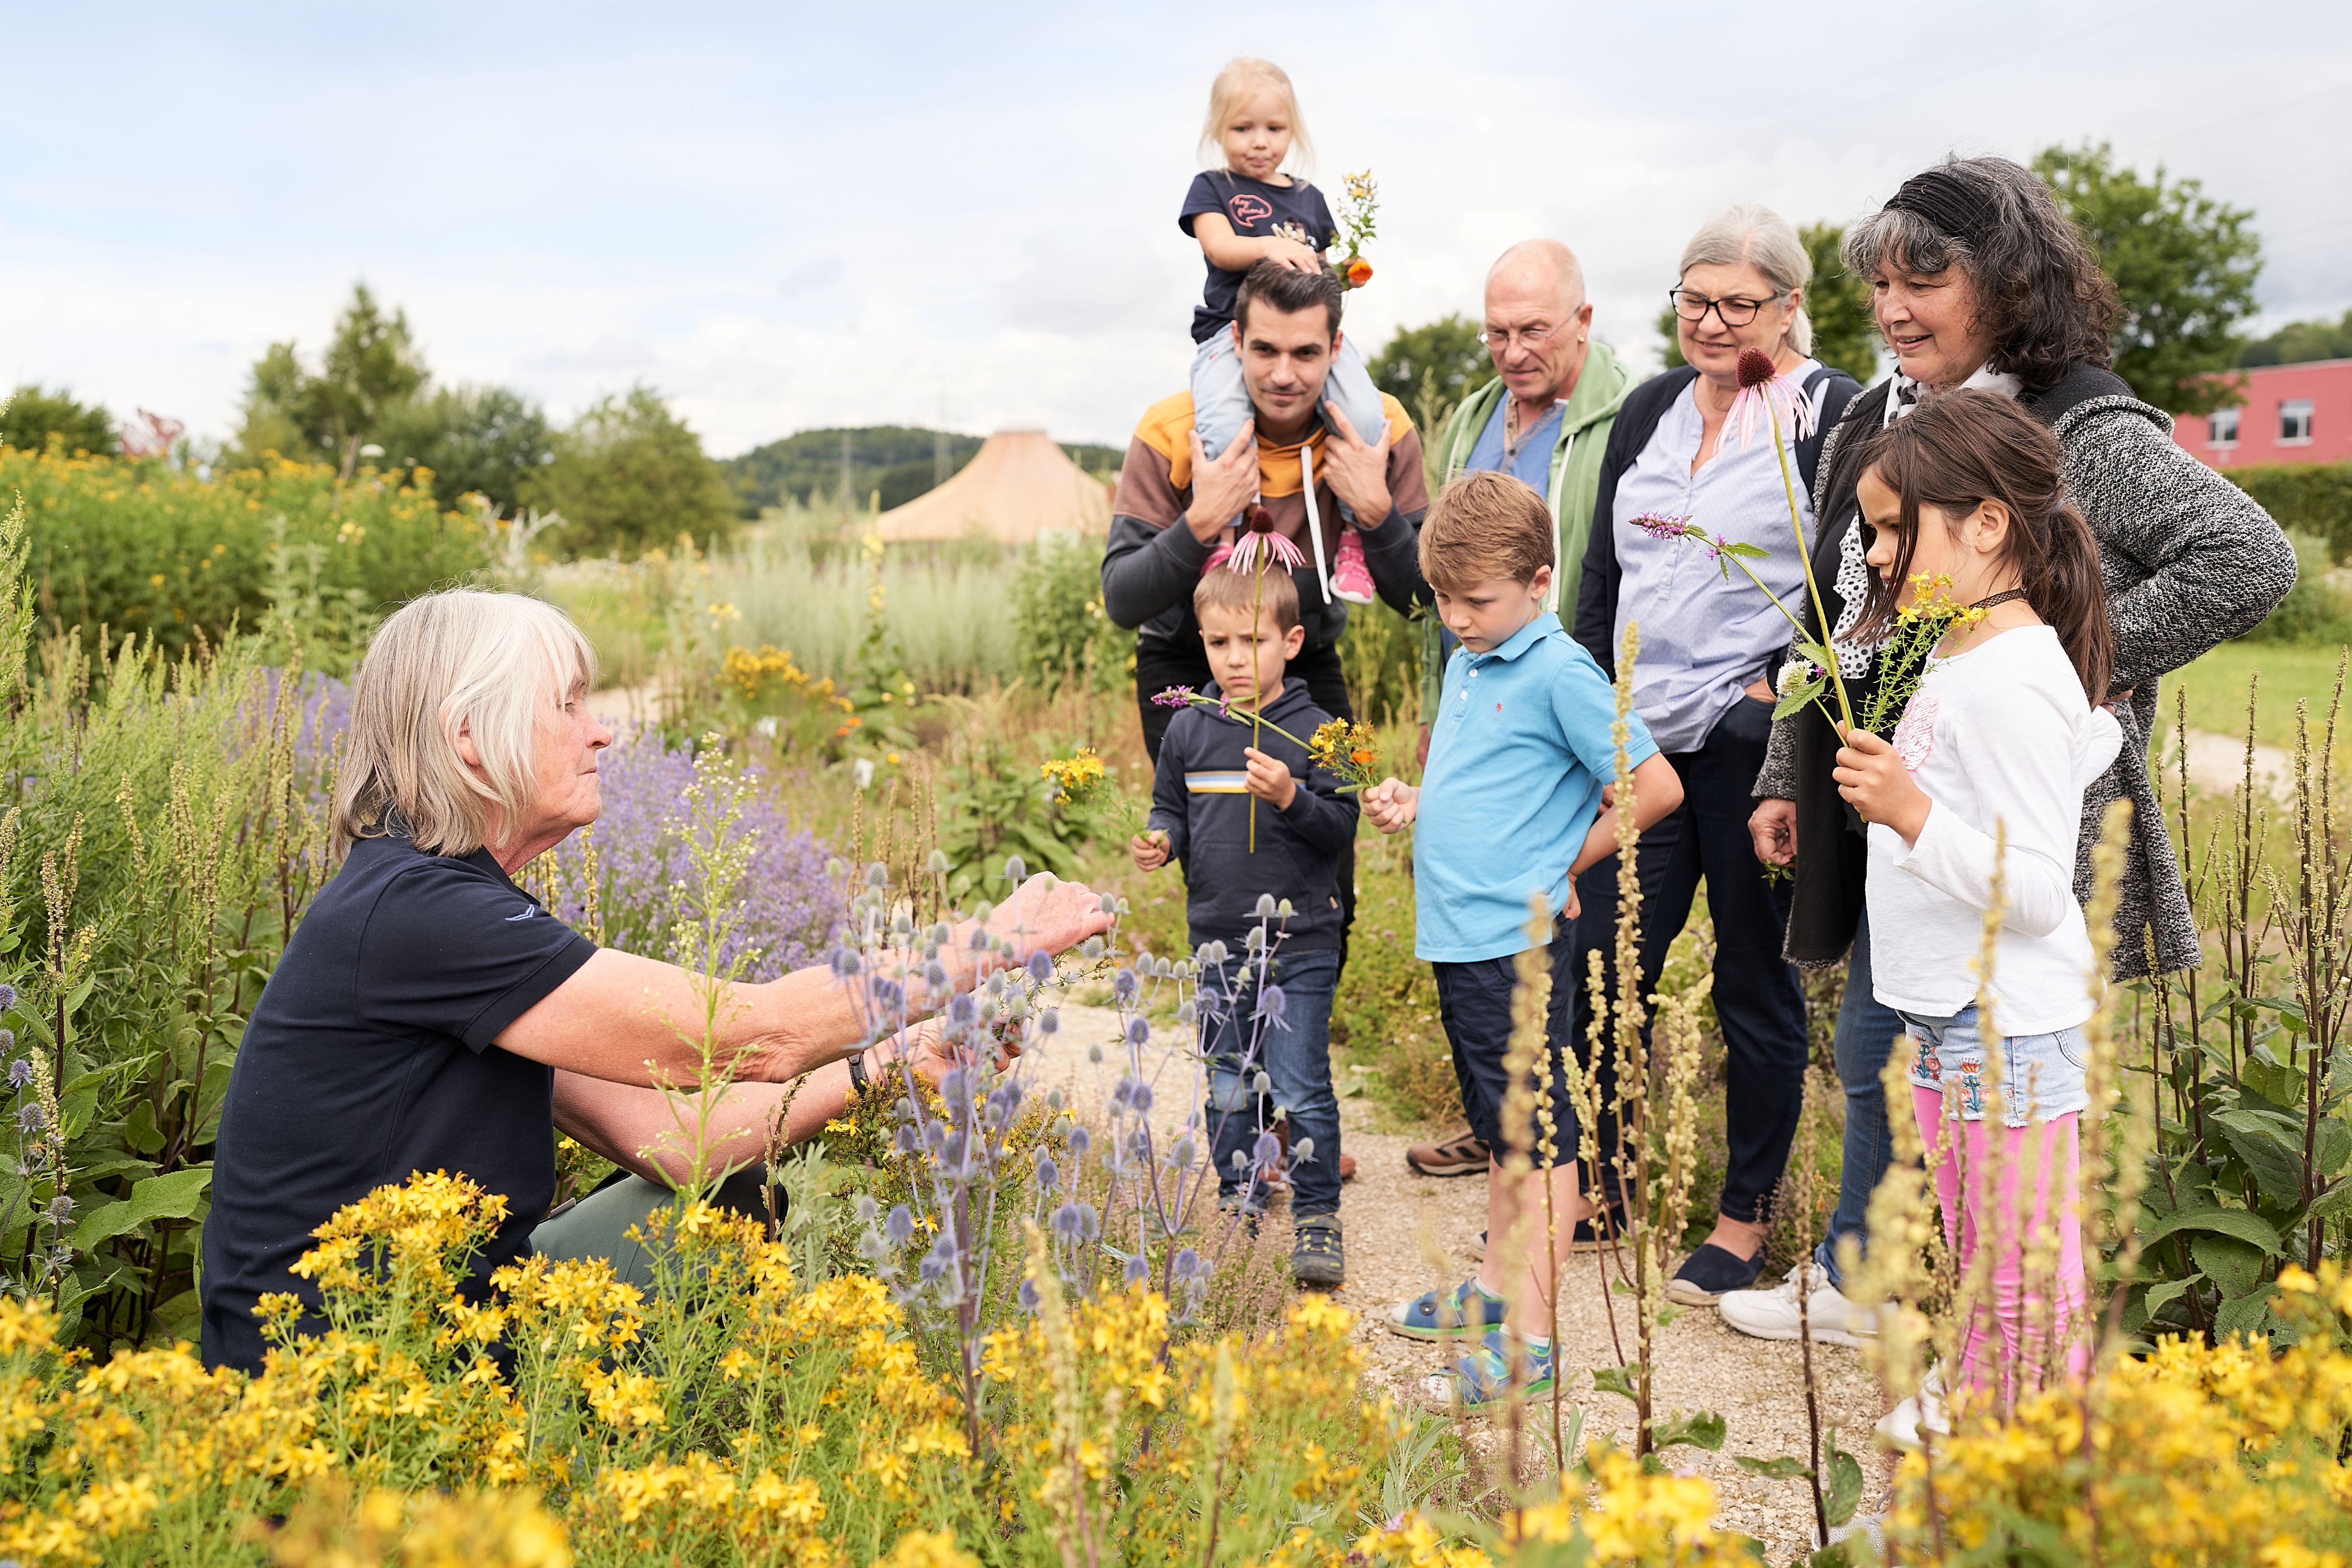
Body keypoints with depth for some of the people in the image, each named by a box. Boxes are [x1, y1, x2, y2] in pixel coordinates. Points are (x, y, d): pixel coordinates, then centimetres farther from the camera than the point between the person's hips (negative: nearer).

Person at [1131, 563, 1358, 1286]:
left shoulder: (1313, 730, -6)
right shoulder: (1188, 730, 5)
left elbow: (1342, 830, -7)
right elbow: (1170, 809, 15)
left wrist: (1290, 798, -23)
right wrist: (1159, 841, -6)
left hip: (1299, 943, -4)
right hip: (1216, 939, 4)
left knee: (1301, 1087, -3)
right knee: (1227, 1085, 14)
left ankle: (1316, 1217, 13)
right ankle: (1240, 1205, 29)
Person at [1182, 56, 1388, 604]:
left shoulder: (1309, 198, 24)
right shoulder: (1213, 188, 12)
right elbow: (1219, 246, -6)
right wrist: (1269, 247, -25)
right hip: (1231, 328, -3)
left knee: (1366, 414, -24)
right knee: (1223, 425, -34)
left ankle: (1353, 534, -12)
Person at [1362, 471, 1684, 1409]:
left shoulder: (1560, 674, -14)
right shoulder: (1467, 663, 12)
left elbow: (1657, 787, -16)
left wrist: (1565, 864, -9)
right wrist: (1409, 803, 6)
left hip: (1518, 938, -9)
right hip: (1459, 935, 9)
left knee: (1538, 1134, -1)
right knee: (1500, 1128, 20)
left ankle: (1529, 1341, 5)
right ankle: (1494, 1288, 33)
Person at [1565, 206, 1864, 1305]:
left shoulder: (1833, 415, -4)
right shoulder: (1649, 409, 13)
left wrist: (1779, 690, -14)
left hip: (1751, 745, -5)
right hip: (1641, 742, 5)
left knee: (1755, 983, 6)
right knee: (1600, 967, 8)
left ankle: (1745, 1218, 22)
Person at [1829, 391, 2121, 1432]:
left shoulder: (2012, 679, -20)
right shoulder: (1958, 654, 11)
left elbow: (2037, 892, -22)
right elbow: (2096, 736, 27)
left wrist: (1914, 814, -32)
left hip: (2013, 1029, -10)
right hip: (1949, 1019, 10)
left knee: (2027, 1282, 0)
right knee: (1972, 1256, 22)